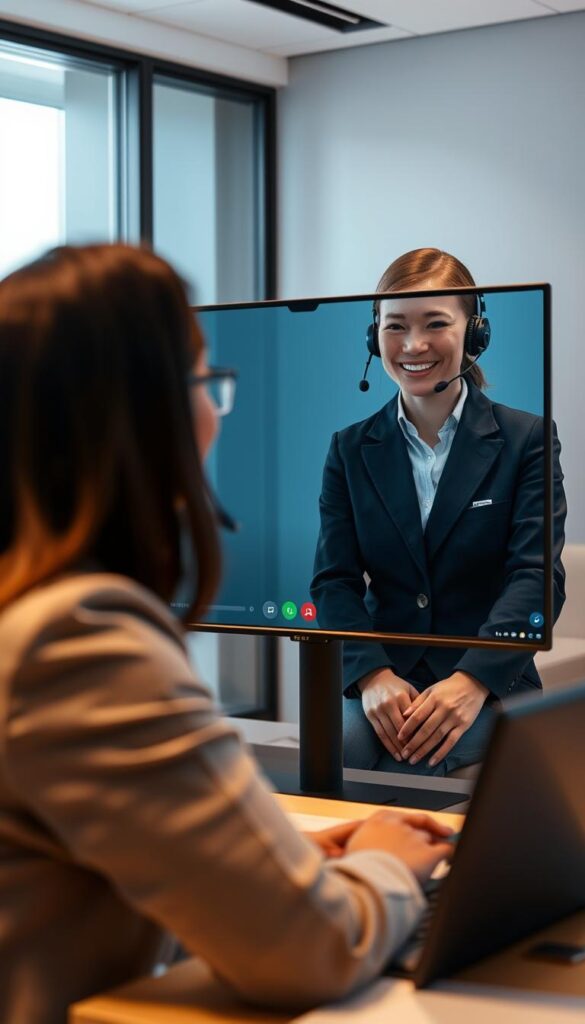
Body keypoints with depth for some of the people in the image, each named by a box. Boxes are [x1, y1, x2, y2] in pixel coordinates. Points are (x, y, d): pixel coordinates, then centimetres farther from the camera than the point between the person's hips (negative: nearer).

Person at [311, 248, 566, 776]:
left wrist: (472, 680, -23)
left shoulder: (527, 440, 3)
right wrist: (372, 674, -17)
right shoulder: (351, 450, 12)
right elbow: (334, 580, 3)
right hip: (382, 679, 2)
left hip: (490, 686, -1)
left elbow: (537, 576, -8)